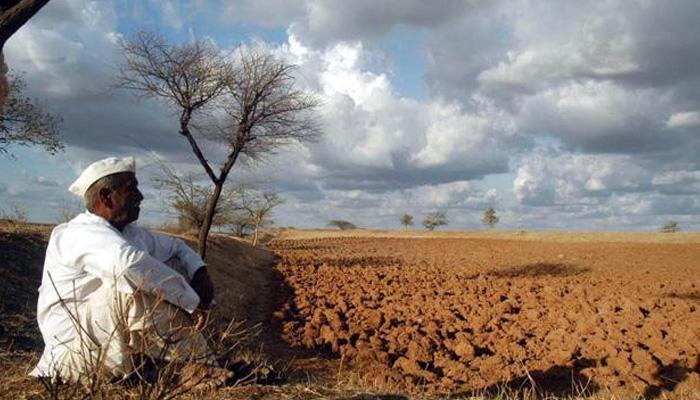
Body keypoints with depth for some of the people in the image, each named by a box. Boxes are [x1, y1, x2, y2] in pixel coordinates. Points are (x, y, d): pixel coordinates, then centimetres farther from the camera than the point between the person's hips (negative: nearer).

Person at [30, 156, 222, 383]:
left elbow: (176, 247, 21)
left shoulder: (131, 234, 7)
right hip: (76, 354, -9)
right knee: (137, 284, -30)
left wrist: (200, 272, -2)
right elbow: (129, 262, -40)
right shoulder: (82, 233, -20)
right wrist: (193, 300, -33)